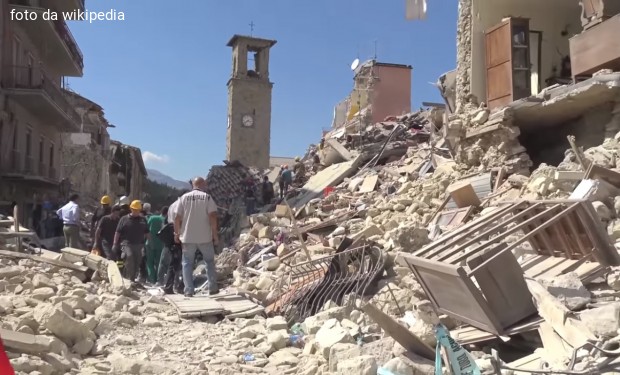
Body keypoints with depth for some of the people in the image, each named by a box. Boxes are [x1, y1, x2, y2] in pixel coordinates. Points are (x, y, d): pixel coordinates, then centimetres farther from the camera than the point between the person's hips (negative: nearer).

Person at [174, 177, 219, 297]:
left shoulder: (184, 197, 3)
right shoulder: (207, 197, -3)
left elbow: (177, 218, 1)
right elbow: (213, 217, -11)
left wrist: (177, 233, 12)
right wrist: (215, 234, -5)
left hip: (188, 237, 1)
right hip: (205, 237, -1)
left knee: (187, 263, 9)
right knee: (210, 261, 14)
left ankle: (189, 291, 4)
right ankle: (213, 288, 15)